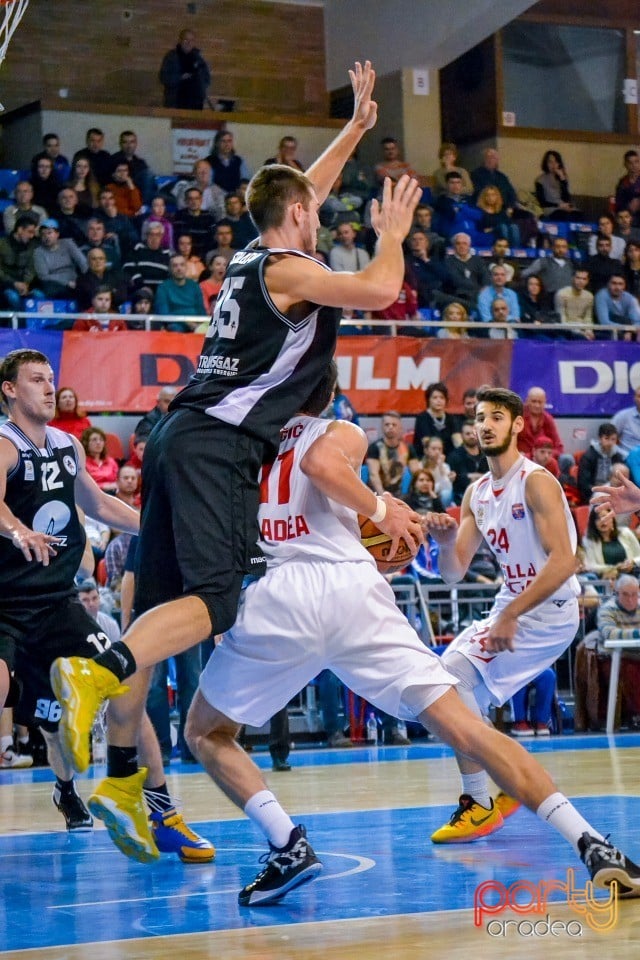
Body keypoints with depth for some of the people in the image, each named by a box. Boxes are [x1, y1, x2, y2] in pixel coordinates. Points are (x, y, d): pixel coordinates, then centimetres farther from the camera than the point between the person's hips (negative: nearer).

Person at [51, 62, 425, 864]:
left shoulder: (251, 260, 20)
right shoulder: (287, 270, -5)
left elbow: (300, 190, 37)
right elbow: (378, 292, -18)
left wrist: (357, 123, 42)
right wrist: (392, 234, 1)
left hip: (182, 437, 9)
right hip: (217, 443, -9)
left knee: (162, 603, 6)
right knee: (214, 597, -19)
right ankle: (98, 675, -40)